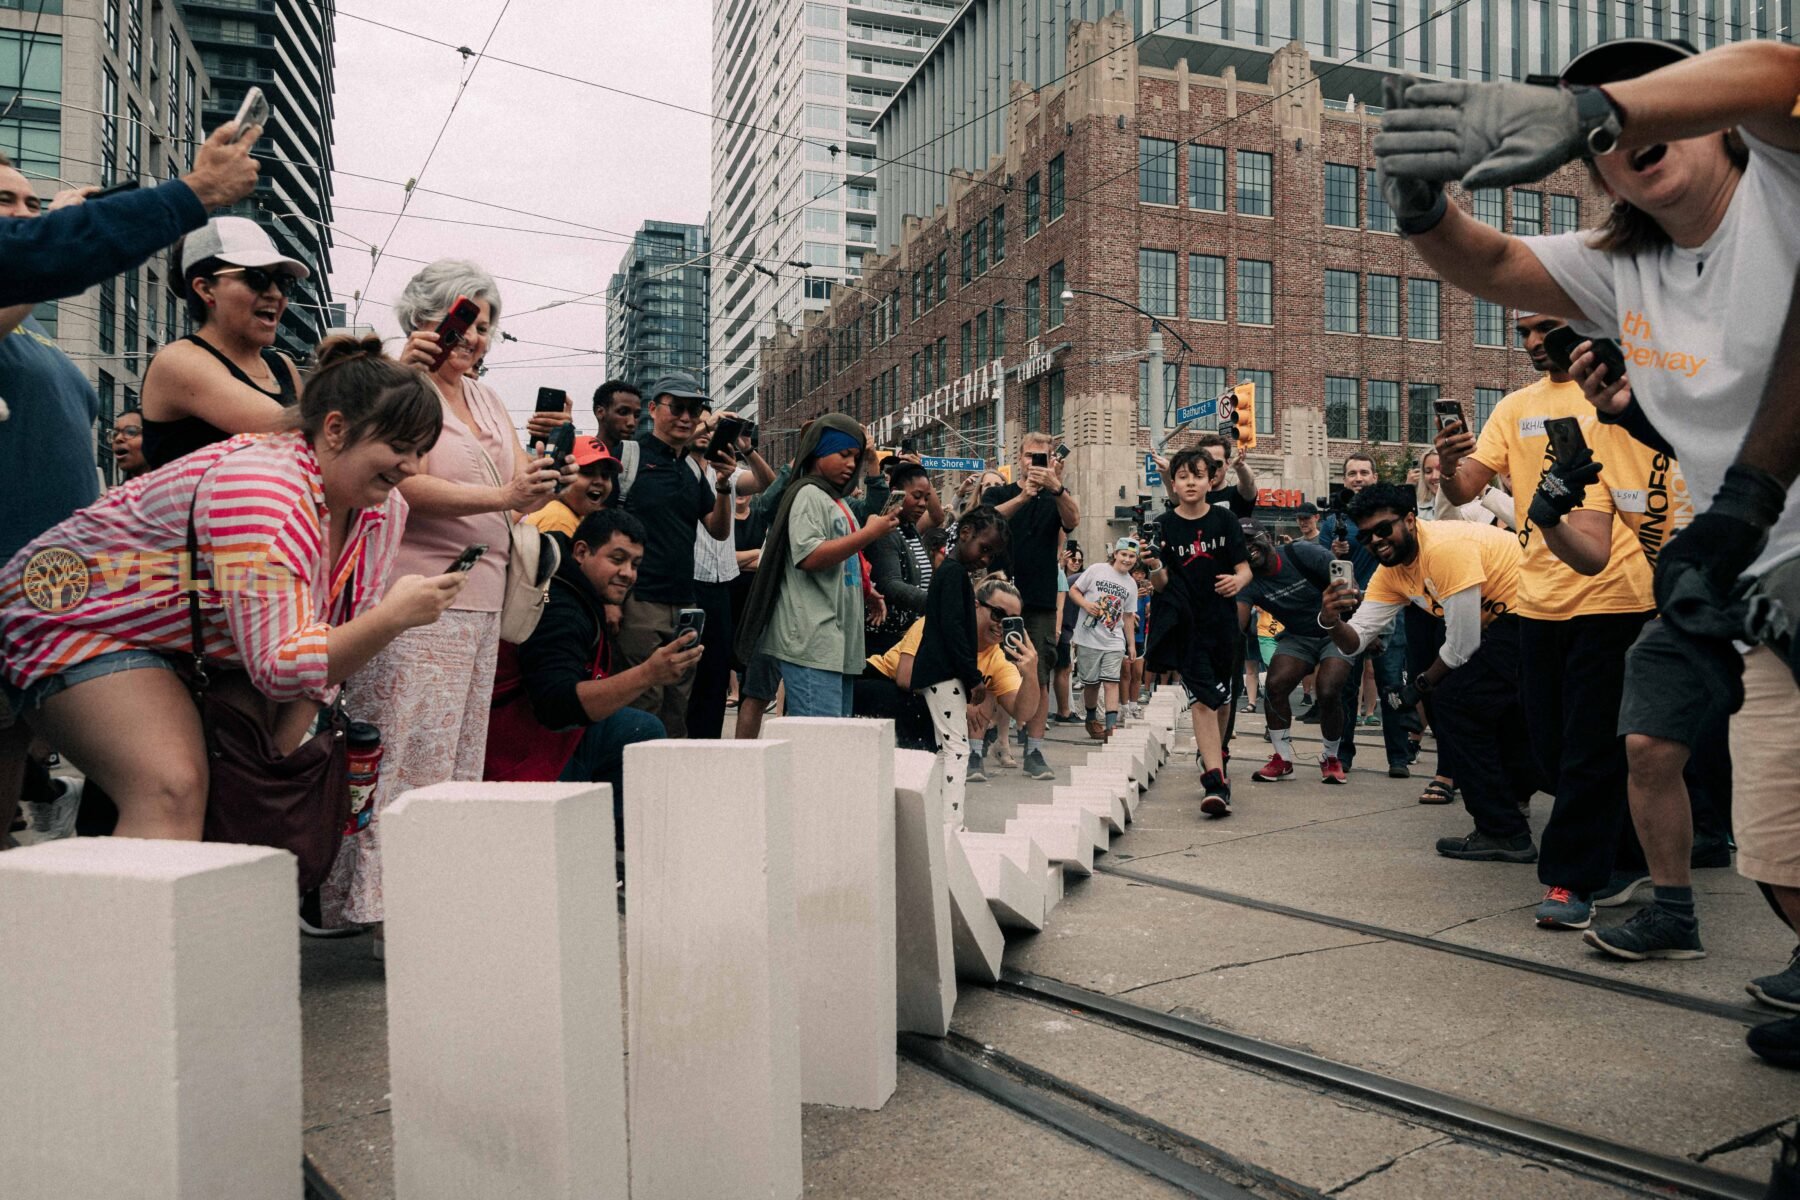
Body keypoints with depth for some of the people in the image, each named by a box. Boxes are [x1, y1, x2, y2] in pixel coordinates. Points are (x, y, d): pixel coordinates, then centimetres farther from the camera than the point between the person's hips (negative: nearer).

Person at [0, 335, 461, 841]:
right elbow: (280, 668, -35)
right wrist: (393, 617, -38)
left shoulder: (384, 512, -6)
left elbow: (331, 647, -2)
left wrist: (283, 754, -8)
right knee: (174, 796, -26)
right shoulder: (262, 495, -31)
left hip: (188, 651, 8)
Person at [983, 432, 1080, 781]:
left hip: (1041, 604, 1)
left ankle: (1034, 751, 12)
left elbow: (1072, 520, -13)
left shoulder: (1057, 500, 10)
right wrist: (1023, 496, -26)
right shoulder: (998, 494, 10)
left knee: (1039, 679, 3)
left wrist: (1057, 486, -31)